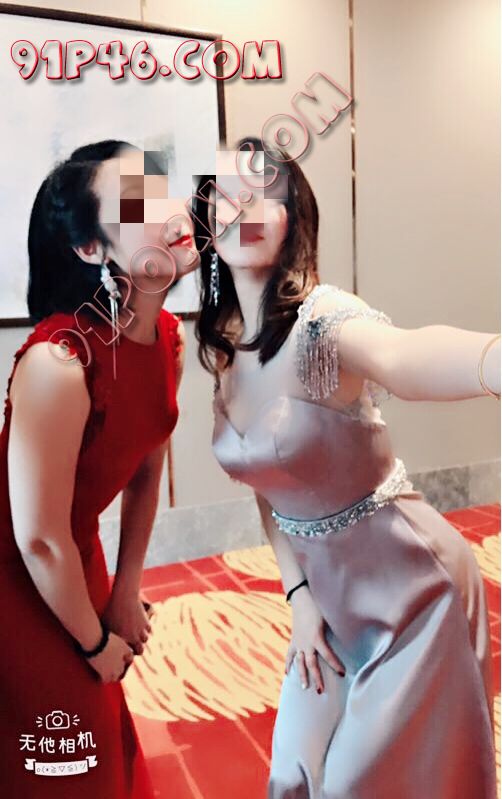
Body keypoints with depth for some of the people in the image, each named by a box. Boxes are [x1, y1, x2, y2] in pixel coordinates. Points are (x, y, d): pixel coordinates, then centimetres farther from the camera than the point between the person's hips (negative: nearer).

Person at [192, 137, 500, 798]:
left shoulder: (321, 320, -26)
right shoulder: (223, 347, -3)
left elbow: (404, 356, -51)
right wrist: (297, 595, 1)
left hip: (411, 583, -6)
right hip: (326, 586, 6)